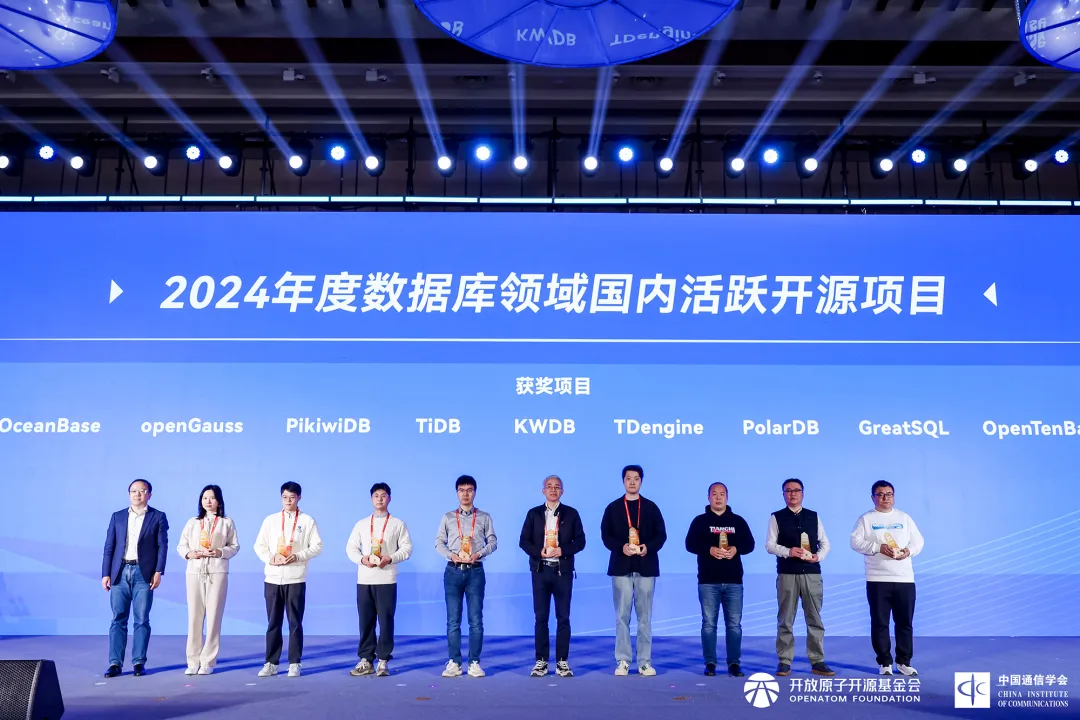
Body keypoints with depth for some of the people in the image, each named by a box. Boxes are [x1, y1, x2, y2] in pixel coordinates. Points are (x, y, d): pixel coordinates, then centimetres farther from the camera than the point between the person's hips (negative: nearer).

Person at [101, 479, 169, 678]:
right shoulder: (117, 517, 12)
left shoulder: (158, 517, 5)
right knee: (118, 619, 3)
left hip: (144, 574, -2)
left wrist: (158, 572, -8)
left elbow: (162, 546, 0)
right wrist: (105, 574, 2)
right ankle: (115, 663, 8)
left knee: (142, 620, 1)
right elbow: (109, 547, 9)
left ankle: (139, 663, 8)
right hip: (120, 573, 2)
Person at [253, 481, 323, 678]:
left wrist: (298, 556, -14)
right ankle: (271, 663, 14)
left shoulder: (307, 521, 2)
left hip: (296, 579, -2)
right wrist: (270, 558, -11)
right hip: (272, 578, 2)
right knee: (273, 622, 7)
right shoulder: (270, 520, 9)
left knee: (295, 622, 1)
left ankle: (294, 663, 8)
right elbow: (259, 545, 7)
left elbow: (317, 546, -1)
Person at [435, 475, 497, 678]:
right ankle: (454, 662, 9)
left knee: (476, 619, 0)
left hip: (475, 571, 0)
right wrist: (451, 554, -12)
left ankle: (474, 662, 7)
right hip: (453, 571, 1)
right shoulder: (448, 517, 7)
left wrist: (479, 554, -12)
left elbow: (492, 541, 4)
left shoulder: (484, 517, 6)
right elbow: (439, 542, 6)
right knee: (453, 620, 3)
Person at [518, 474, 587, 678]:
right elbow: (524, 541, 5)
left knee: (563, 617, 2)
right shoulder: (534, 514, 7)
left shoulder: (571, 514, 5)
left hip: (563, 570, -1)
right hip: (540, 570, 1)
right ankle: (541, 661, 10)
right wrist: (538, 552, -13)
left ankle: (562, 661, 9)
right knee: (541, 617, 3)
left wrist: (563, 550, -14)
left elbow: (580, 541, 2)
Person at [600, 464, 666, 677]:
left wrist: (648, 547, -15)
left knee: (645, 617, 4)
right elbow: (606, 535, 1)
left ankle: (645, 662, 9)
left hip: (646, 567, 0)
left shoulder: (651, 507, 8)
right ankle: (623, 662, 7)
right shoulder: (613, 508, 6)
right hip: (621, 567, 0)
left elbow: (661, 534, 4)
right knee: (622, 616, 1)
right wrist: (621, 547, -16)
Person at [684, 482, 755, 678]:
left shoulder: (738, 520, 11)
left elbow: (749, 544, 6)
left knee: (734, 623, 2)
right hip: (708, 581, -1)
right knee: (709, 623, 1)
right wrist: (709, 550, -20)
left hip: (733, 581, 2)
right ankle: (710, 663, 8)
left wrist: (736, 549, -14)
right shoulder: (700, 520, 4)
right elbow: (690, 544, -4)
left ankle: (734, 663, 9)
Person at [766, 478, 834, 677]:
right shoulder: (776, 517, 4)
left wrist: (818, 556, -7)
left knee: (815, 619, 5)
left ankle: (817, 662, 12)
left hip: (812, 573, 2)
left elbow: (825, 543, 13)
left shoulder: (814, 516, 12)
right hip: (787, 574, -2)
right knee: (785, 620, 3)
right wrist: (788, 551, -19)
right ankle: (784, 662, 8)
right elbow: (770, 545, -2)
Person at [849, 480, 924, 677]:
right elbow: (856, 542, -6)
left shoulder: (904, 517, 13)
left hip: (905, 579, 3)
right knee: (880, 622, 1)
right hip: (878, 579, -2)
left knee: (905, 622, 6)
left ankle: (904, 662, 17)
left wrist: (909, 550, -11)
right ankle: (884, 663, 11)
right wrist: (878, 547, -18)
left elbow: (918, 540, 11)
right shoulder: (866, 519, 3)